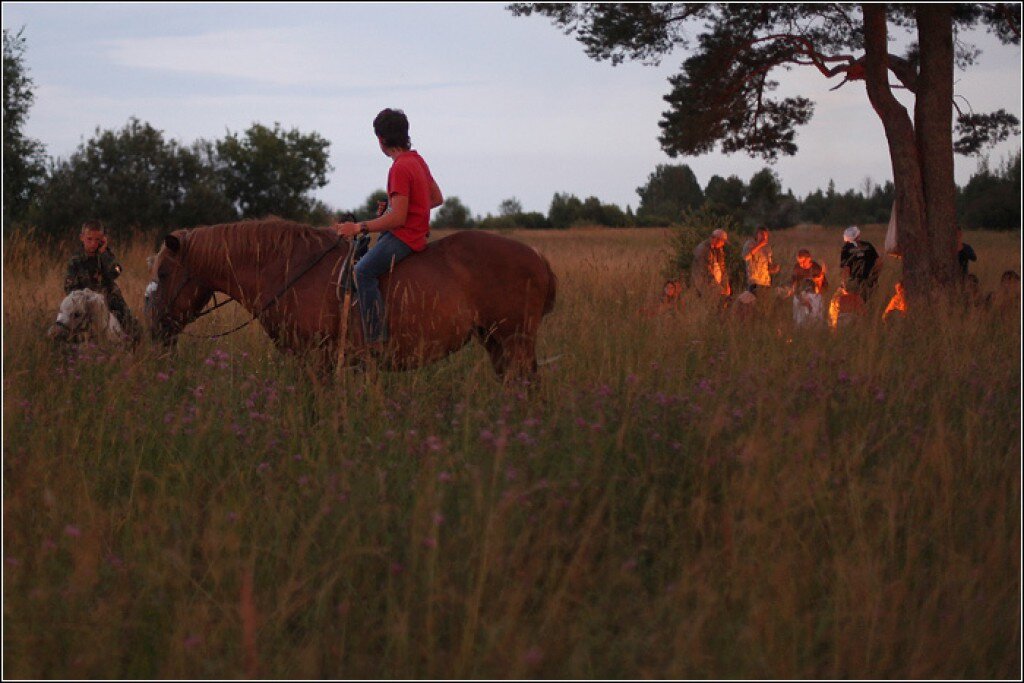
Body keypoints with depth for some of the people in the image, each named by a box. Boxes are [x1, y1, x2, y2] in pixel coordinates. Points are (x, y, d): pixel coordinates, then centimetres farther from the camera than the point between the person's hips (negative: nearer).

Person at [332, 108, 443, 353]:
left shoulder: (400, 168, -18)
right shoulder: (417, 160, 12)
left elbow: (397, 218, -22)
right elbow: (437, 198, 22)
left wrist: (359, 228, -17)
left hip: (405, 236, -11)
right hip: (417, 230, 11)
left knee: (364, 271, -21)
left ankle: (376, 345, -30)